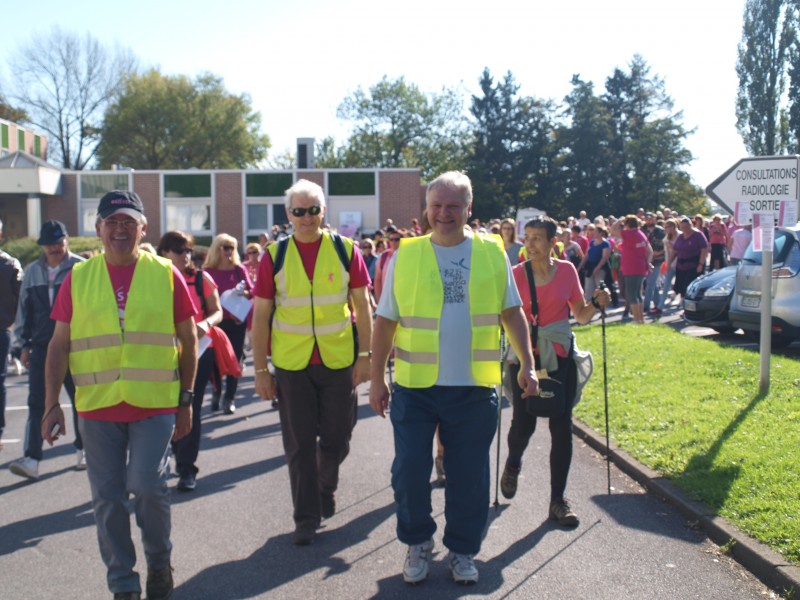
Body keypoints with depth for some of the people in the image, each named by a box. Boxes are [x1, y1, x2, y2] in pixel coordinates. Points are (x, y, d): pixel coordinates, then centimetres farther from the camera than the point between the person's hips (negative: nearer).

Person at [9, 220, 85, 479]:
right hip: (41, 347, 3)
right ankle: (31, 459, -5)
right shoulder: (32, 272, 9)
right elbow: (24, 310, 14)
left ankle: (83, 450, 24)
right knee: (36, 403, -3)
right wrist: (23, 344, 11)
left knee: (80, 400, 9)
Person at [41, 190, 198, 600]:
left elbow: (188, 340, 5)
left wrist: (186, 400, 4)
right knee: (107, 498, 7)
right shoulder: (78, 278, 4)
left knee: (146, 485, -10)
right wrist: (52, 404, 0)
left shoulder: (165, 274, 0)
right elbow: (59, 345, 6)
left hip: (155, 404, -2)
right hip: (97, 407, 2)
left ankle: (159, 561, 19)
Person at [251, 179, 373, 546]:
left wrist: (365, 355, -2)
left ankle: (327, 486, 40)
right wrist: (260, 370, -2)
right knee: (299, 444, 6)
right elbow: (261, 315, 0)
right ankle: (306, 518, 19)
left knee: (337, 437, 10)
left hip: (338, 360, 0)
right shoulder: (274, 256, -1)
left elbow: (362, 305, 3)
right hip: (291, 363, 0)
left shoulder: (345, 250, -1)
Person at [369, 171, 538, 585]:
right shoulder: (405, 255, 0)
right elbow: (385, 322, 4)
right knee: (409, 471, 2)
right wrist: (377, 378, 3)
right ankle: (417, 543, 26)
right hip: (415, 386, -1)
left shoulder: (493, 253, 3)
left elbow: (512, 313, 10)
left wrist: (527, 364, 1)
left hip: (474, 387, 1)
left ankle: (462, 551, 28)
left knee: (469, 477, 9)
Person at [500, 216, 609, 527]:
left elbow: (581, 315, 9)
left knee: (561, 427, 0)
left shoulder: (567, 271, 1)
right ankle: (513, 464, 36)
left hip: (561, 357, 2)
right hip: (525, 356, -1)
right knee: (523, 424, -2)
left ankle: (558, 500, 11)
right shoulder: (516, 274, -5)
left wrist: (596, 303, -9)